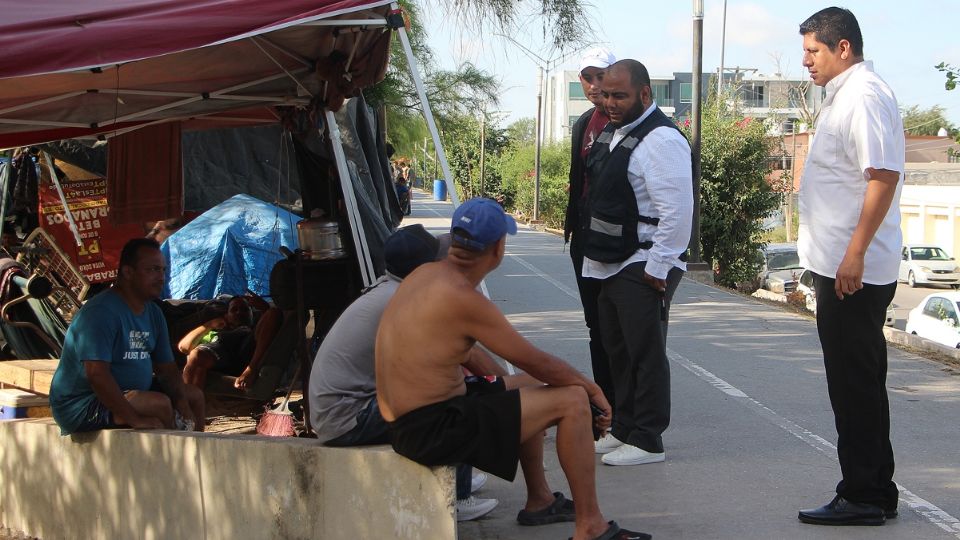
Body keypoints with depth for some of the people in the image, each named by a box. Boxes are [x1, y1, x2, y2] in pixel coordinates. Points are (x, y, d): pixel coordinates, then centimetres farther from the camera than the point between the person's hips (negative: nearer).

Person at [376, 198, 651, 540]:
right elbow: (536, 362, -13)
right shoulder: (461, 297, -21)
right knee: (572, 401, -9)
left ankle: (538, 499, 39)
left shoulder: (426, 274, 7)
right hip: (434, 430, -10)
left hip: (404, 420, 10)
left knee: (526, 391, 29)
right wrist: (592, 388, 1)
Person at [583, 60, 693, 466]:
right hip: (611, 265, 10)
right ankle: (623, 429, 29)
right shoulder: (612, 132, 13)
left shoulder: (661, 139, -18)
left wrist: (657, 269, -22)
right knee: (618, 352, 17)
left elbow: (676, 211, -23)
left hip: (642, 270, -10)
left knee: (645, 354, -4)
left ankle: (647, 441, 4)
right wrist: (596, 254, 21)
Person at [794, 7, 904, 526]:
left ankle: (863, 497, 4)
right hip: (840, 266, 10)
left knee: (855, 385, -3)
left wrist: (855, 253, -25)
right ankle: (874, 493, 23)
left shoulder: (864, 95, -14)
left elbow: (885, 175, -23)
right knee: (858, 384, 14)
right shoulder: (843, 95, 17)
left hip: (853, 270, -10)